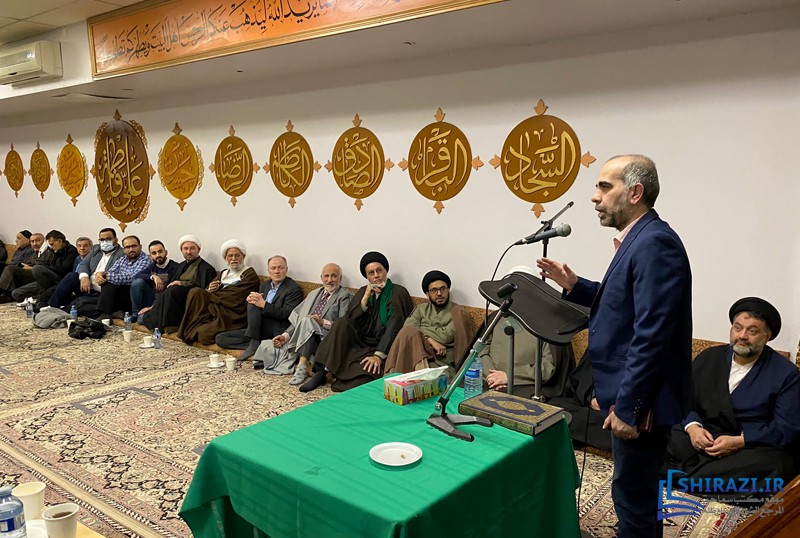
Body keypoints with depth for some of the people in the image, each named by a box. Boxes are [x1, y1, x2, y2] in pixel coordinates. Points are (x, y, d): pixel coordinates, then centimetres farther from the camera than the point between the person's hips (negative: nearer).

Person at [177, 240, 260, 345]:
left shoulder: (250, 274, 4)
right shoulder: (223, 273, 27)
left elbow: (235, 296, -8)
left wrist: (207, 295, -5)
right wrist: (209, 290, -8)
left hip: (232, 313, -6)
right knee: (196, 291, -21)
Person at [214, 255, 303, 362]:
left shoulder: (294, 289, -5)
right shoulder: (264, 285, 17)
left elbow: (287, 314, -16)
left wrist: (264, 304, -24)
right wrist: (250, 299, -8)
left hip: (276, 332, -7)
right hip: (259, 329, 7)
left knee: (253, 305, -26)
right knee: (220, 338, -7)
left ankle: (254, 344, -22)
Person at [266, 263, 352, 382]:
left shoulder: (345, 296, 2)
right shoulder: (314, 294, 23)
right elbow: (298, 318, 16)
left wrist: (324, 322, -23)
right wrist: (285, 336, 1)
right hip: (301, 339, 6)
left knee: (307, 321, -35)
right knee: (267, 346, -11)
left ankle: (302, 366, -35)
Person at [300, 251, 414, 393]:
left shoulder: (398, 292, -3)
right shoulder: (363, 292, 14)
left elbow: (394, 327, -14)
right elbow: (350, 320, 1)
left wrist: (379, 355, -23)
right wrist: (366, 297, -10)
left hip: (383, 348, -4)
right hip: (360, 343, 5)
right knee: (342, 323, -24)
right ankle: (321, 373, -22)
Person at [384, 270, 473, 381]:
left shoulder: (459, 313, 9)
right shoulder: (421, 309, 21)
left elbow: (445, 336, -7)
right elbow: (407, 328, 1)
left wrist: (419, 330, 2)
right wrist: (429, 339, -14)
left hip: (442, 363, -3)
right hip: (417, 355, 4)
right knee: (408, 332, -28)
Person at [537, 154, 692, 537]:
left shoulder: (655, 243, -21)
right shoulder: (639, 239, 10)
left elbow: (652, 334, -25)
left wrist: (627, 406, -23)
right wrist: (575, 287, 4)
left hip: (639, 399, -10)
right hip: (630, 394, 10)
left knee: (633, 496, 5)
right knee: (639, 491, 24)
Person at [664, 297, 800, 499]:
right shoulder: (708, 358, 10)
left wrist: (739, 441, -18)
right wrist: (693, 427, -11)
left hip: (754, 445, -2)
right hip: (703, 439, 2)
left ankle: (682, 476, -31)